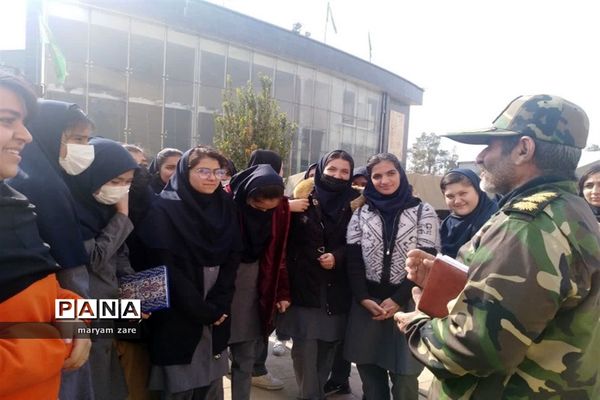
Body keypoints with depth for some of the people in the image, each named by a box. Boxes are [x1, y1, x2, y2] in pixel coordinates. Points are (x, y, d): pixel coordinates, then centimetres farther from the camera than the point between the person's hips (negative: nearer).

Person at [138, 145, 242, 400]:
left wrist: (218, 306, -10)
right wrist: (204, 311, -12)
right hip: (178, 317, -4)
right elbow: (167, 269, -14)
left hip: (217, 314, 5)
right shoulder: (164, 209, -10)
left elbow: (232, 259, 2)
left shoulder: (225, 207, 5)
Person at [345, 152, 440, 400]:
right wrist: (363, 298, -9)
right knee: (368, 369, 9)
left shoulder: (424, 212, 1)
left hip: (407, 304, -2)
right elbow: (353, 261, 3)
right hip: (366, 303, 2)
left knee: (404, 375, 3)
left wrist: (398, 300, -12)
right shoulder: (361, 214, 8)